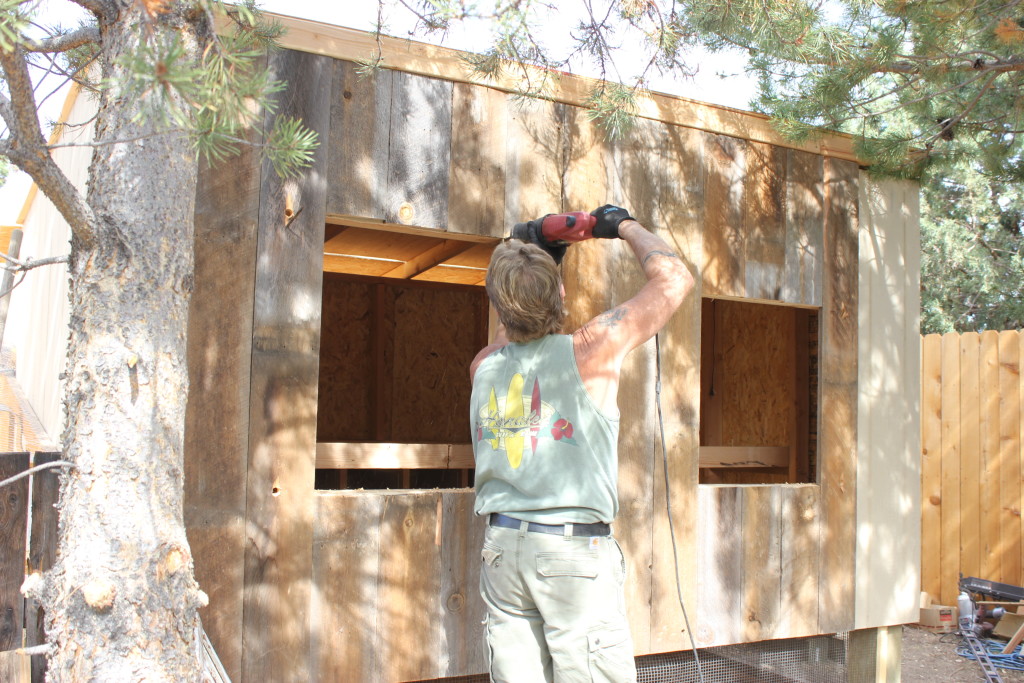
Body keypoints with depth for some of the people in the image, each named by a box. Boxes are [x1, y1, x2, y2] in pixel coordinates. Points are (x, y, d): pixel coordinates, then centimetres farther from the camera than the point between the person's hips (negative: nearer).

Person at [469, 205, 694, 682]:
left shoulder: (484, 368, 5)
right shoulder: (589, 351, -8)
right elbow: (674, 277, 1)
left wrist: (523, 271, 29)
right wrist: (626, 226, 14)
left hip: (501, 549, 5)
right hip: (575, 549, -5)